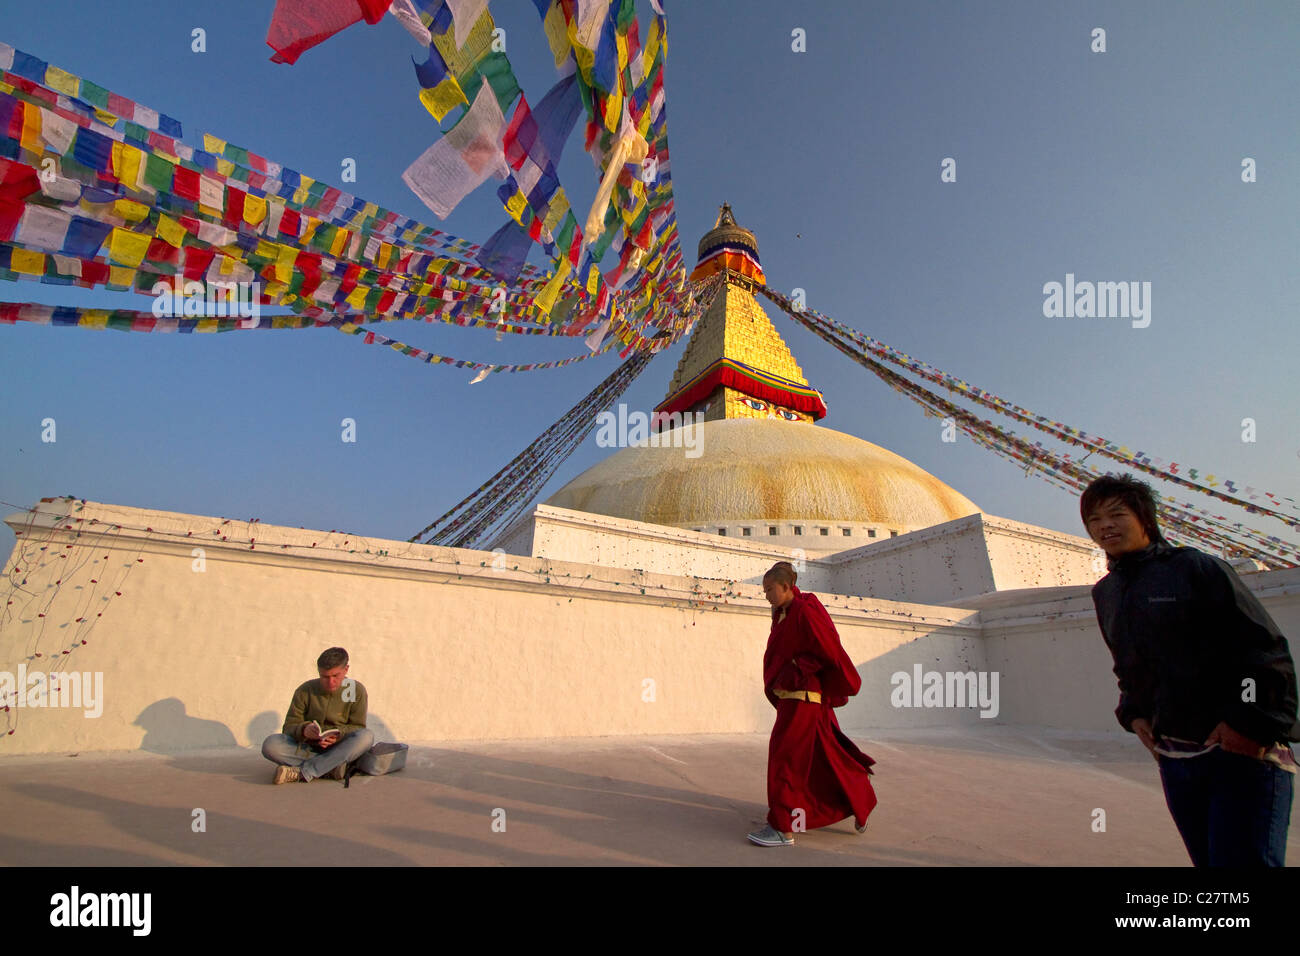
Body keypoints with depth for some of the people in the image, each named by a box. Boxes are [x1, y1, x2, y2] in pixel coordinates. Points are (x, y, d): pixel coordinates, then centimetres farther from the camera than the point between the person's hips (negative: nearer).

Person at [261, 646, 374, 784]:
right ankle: (332, 767, -28)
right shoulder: (305, 691, -4)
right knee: (270, 745, -27)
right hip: (308, 748, 1)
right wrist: (303, 730, -27)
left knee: (366, 737, -33)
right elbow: (289, 727, -4)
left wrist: (338, 734, -26)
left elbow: (357, 727, -4)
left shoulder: (357, 690, -6)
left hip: (339, 749, -1)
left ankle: (301, 772, -29)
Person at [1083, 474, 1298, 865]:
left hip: (1242, 751, -5)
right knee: (1209, 859, 14)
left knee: (1244, 857, -9)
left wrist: (1252, 722, -16)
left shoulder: (1197, 567, -7)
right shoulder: (1105, 593, 10)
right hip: (1172, 757, 6)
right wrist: (1133, 714, 7)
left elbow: (1267, 650, -9)